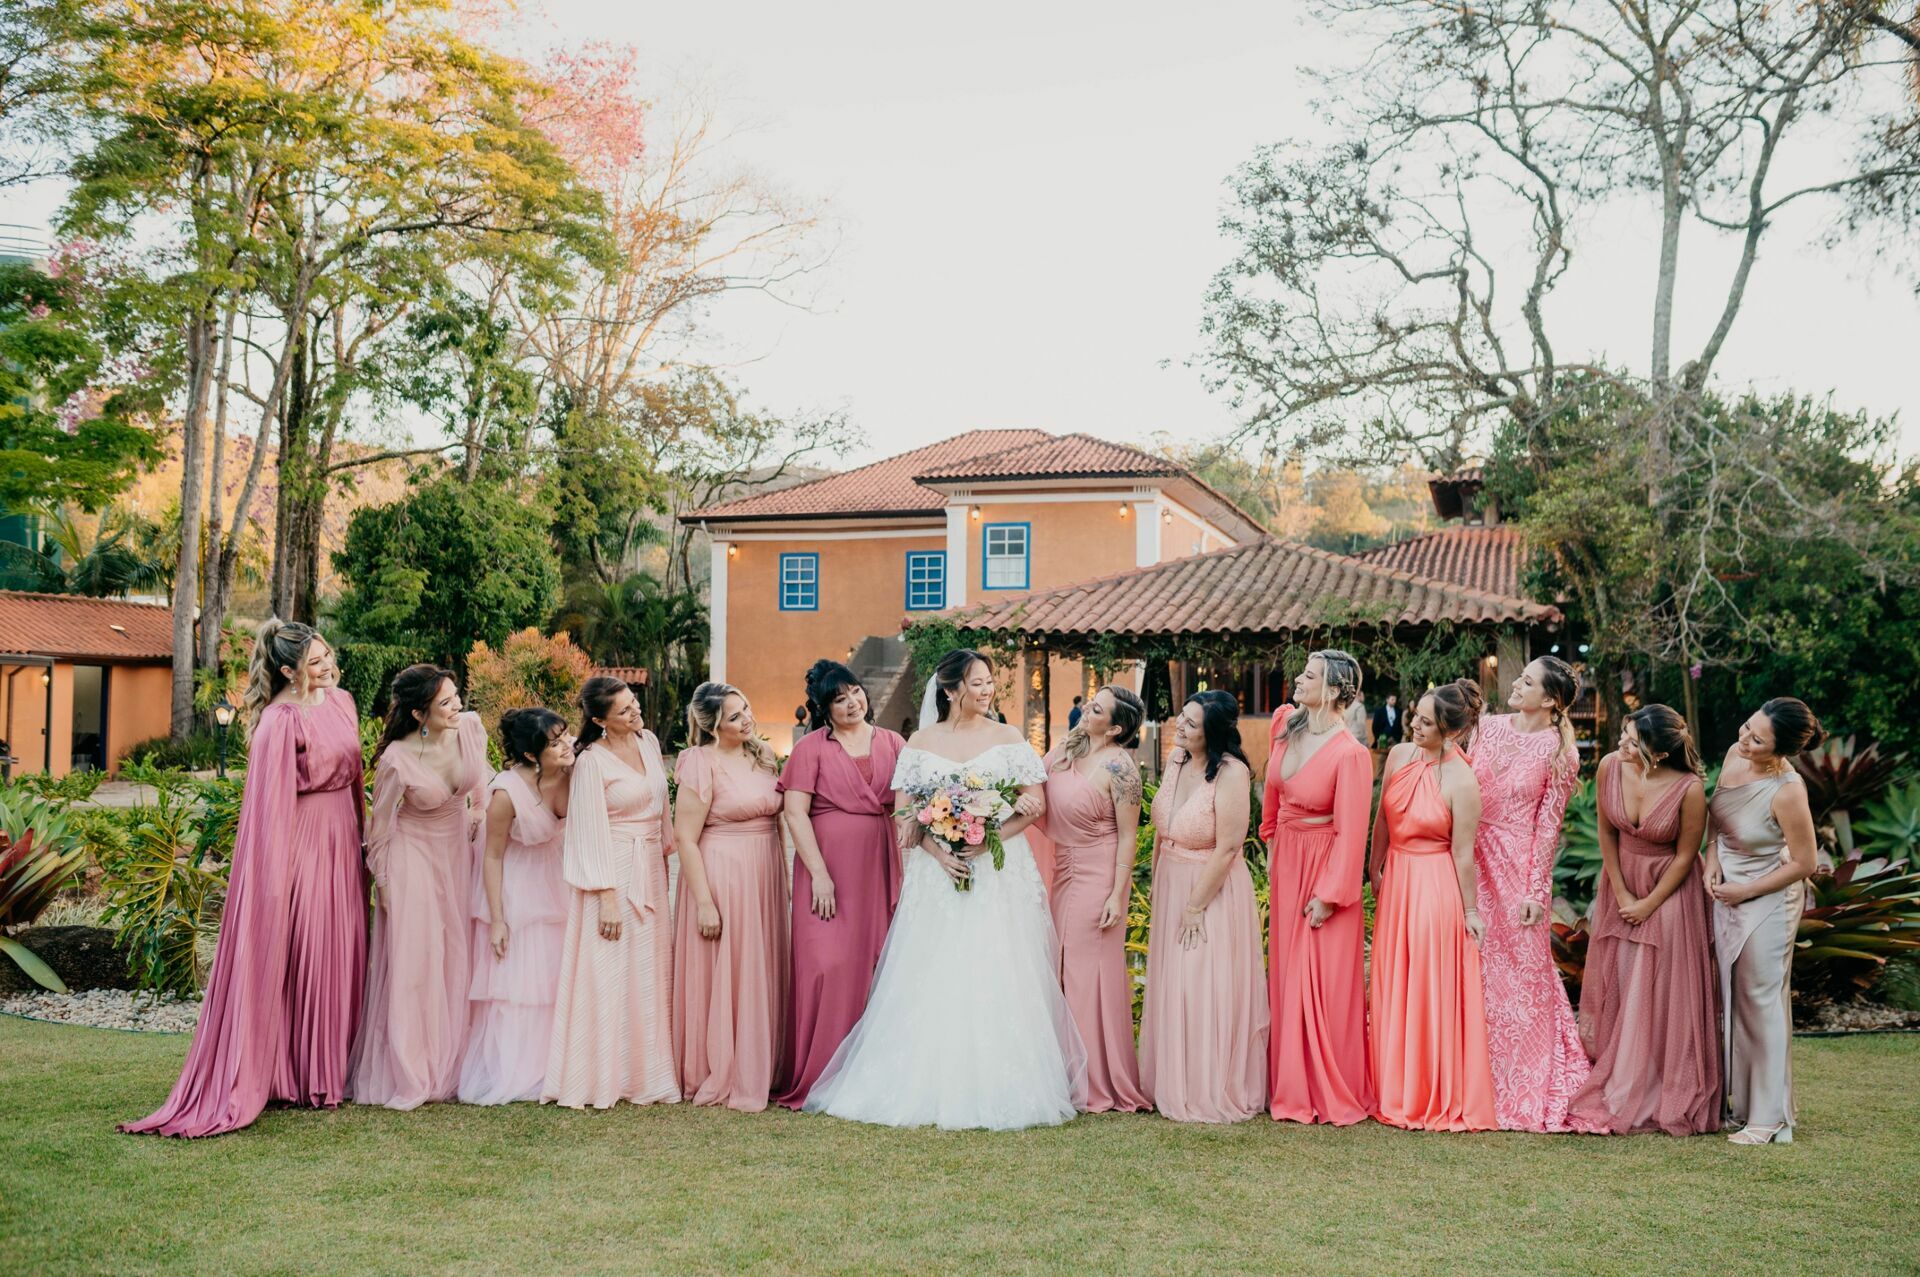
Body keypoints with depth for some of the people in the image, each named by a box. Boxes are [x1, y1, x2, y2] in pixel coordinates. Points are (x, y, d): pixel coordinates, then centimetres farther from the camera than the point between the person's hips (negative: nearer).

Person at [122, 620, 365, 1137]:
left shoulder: (341, 702, 8)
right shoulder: (280, 721, -16)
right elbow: (269, 804, -17)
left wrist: (358, 835, 17)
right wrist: (276, 876, -18)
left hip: (340, 841, 8)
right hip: (301, 841, -8)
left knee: (341, 955, 12)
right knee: (299, 958, 0)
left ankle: (334, 1068, 22)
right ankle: (298, 1076, 10)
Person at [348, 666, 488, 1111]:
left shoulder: (471, 728, -13)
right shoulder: (397, 761, -25)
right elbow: (380, 827, -10)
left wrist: (478, 816, 13)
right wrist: (383, 883, -3)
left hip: (459, 850, 5)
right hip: (414, 859, -5)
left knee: (459, 959, 9)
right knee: (413, 963, -2)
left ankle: (450, 1067, 20)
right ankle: (408, 1077, 8)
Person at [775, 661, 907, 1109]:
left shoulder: (893, 744, 11)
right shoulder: (812, 748, 1)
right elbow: (795, 812, -6)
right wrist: (820, 874, -13)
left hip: (880, 870, 3)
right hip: (827, 870, -3)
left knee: (878, 966, 4)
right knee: (827, 966, -6)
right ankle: (817, 1079, 3)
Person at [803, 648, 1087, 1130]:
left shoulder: (1008, 739, 5)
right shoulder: (921, 743, 7)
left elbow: (1035, 804, 0)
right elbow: (904, 812, 4)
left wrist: (987, 840, -13)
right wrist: (937, 851, -13)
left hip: (999, 871, -1)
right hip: (937, 874, 1)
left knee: (996, 979, -4)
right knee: (933, 985, -1)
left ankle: (996, 1089, 3)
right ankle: (933, 1087, 6)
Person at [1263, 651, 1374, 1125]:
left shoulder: (1350, 755, -22)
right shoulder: (1284, 724, -1)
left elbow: (1351, 833, -19)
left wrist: (1329, 895, -16)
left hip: (1324, 866, -7)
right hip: (1286, 861, 7)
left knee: (1326, 985, 0)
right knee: (1286, 977, 14)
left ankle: (1334, 1095, 13)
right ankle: (1291, 1087, 26)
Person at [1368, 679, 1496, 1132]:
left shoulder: (1461, 781, -19)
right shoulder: (1399, 755, -1)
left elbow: (1462, 852, -14)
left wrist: (1469, 910, -7)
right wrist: (1374, 869, 15)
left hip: (1436, 887, -6)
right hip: (1396, 880, 6)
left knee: (1432, 991, 2)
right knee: (1392, 988, 13)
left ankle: (1439, 1098, 16)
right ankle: (1395, 1090, 27)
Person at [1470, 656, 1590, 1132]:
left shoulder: (1559, 753, -5)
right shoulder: (1488, 727, 6)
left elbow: (1548, 826, -6)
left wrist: (1536, 891, -8)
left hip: (1518, 864, -4)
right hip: (1473, 857, 4)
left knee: (1521, 971, 1)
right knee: (1477, 966, 7)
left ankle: (1527, 1091, 14)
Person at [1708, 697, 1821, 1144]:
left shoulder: (1787, 792, -27)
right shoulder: (1735, 755, -7)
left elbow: (1803, 864, -17)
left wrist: (1746, 891, -12)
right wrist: (1713, 860, -3)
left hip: (1767, 901, -7)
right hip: (1726, 896, 7)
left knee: (1762, 1001, -1)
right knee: (1732, 999, 15)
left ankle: (1770, 1119, 10)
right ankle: (1741, 1102, 29)